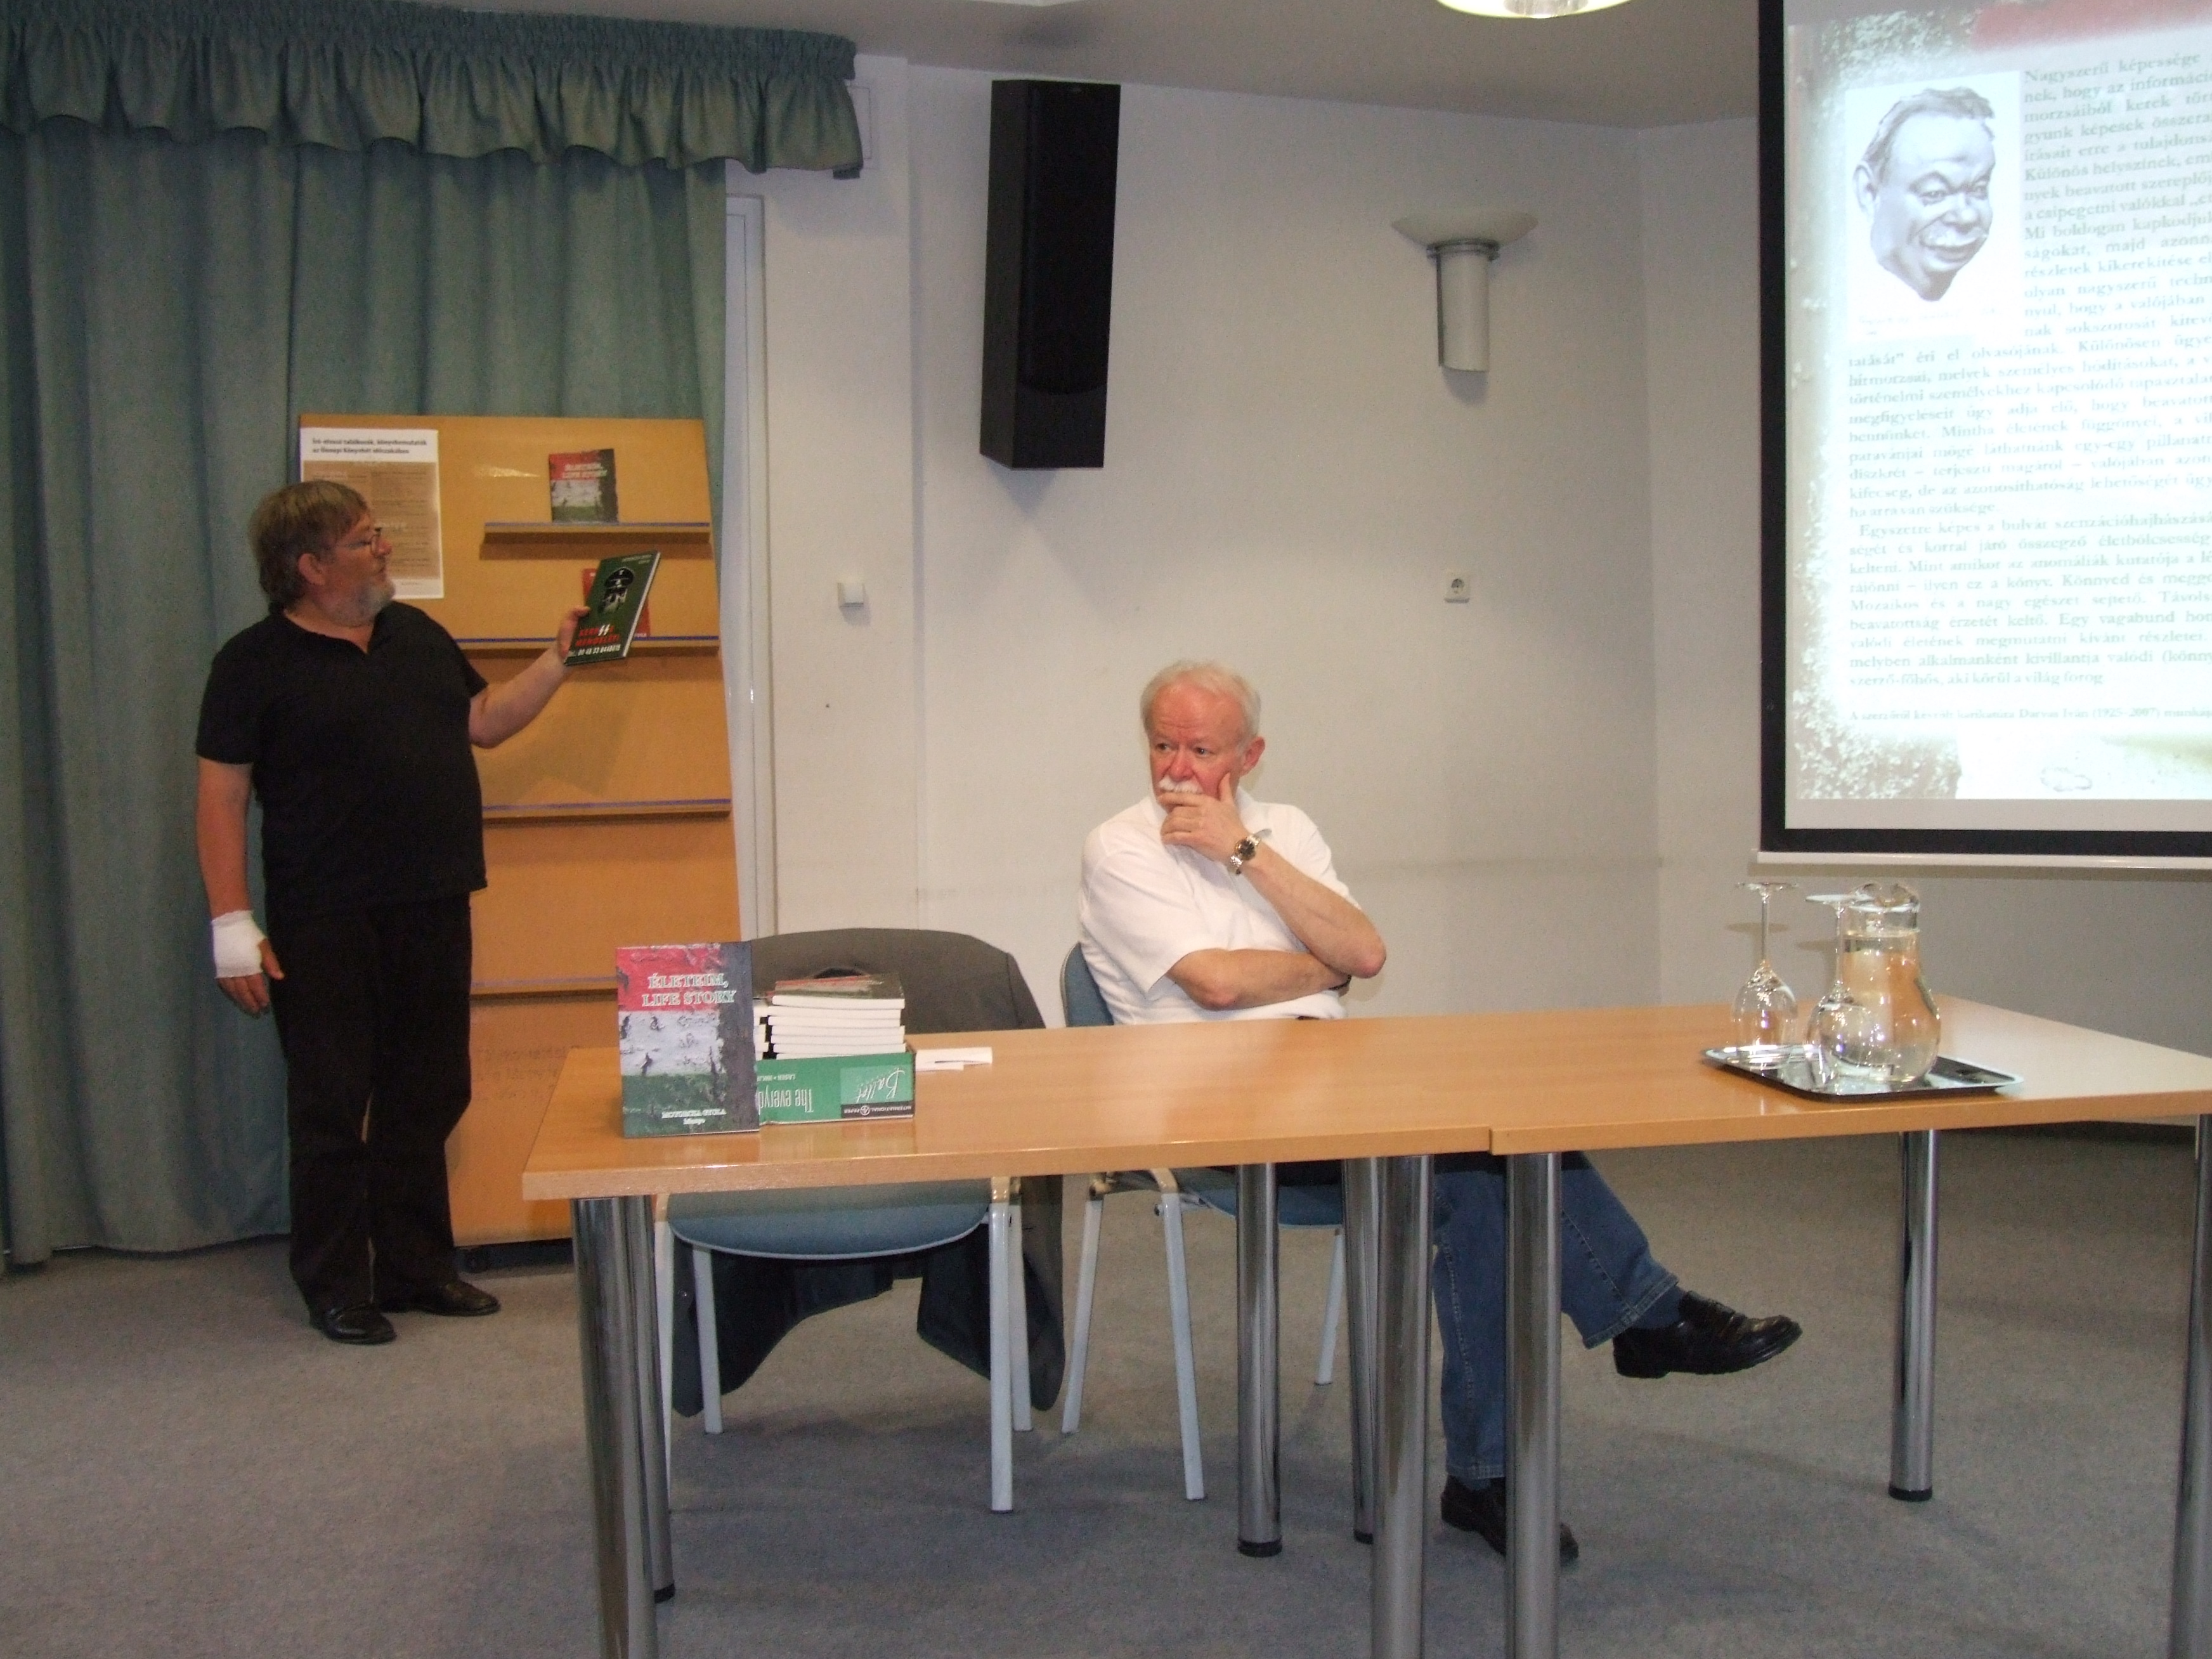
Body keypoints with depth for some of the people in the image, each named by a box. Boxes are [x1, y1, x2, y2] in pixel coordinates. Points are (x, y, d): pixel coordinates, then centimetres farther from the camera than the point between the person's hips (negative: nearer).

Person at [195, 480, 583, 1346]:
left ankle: (416, 1266, 24)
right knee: (332, 1108, 2)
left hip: (433, 913, 6)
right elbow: (221, 796, -9)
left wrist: (560, 658, 9)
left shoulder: (417, 634, 12)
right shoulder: (256, 662, -6)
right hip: (326, 924, -6)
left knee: (427, 1098, 12)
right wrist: (232, 926, -14)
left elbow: (483, 720, 19)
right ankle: (336, 1286, 15)